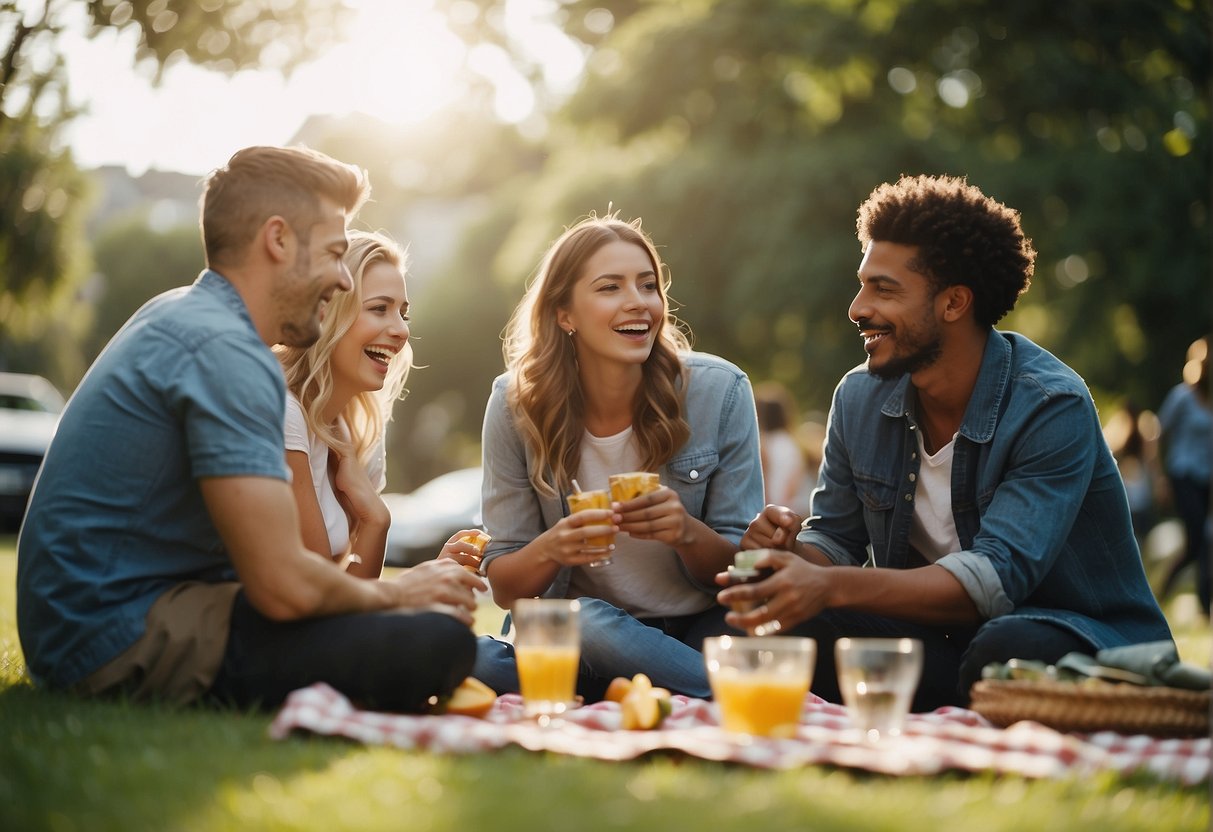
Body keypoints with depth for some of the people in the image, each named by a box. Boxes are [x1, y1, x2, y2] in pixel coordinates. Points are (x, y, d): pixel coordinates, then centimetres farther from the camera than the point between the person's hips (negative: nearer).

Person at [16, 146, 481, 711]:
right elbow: (284, 586, -23)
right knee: (439, 642, -25)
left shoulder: (176, 311, 15)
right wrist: (395, 594, -5)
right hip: (124, 639, -11)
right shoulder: (225, 351, -18)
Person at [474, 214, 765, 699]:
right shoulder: (517, 404, -6)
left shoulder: (720, 392, -8)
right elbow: (504, 587, -2)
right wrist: (551, 549, -25)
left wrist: (688, 533, -26)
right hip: (571, 636, 2)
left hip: (699, 630, -1)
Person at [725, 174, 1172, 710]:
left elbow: (997, 576, -29)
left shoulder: (1051, 409, -19)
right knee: (794, 629, -22)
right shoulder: (859, 399, 1)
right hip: (941, 640, 5)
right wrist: (789, 551, -19)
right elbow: (836, 540, 8)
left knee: (1004, 653, -39)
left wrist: (832, 586, -42)